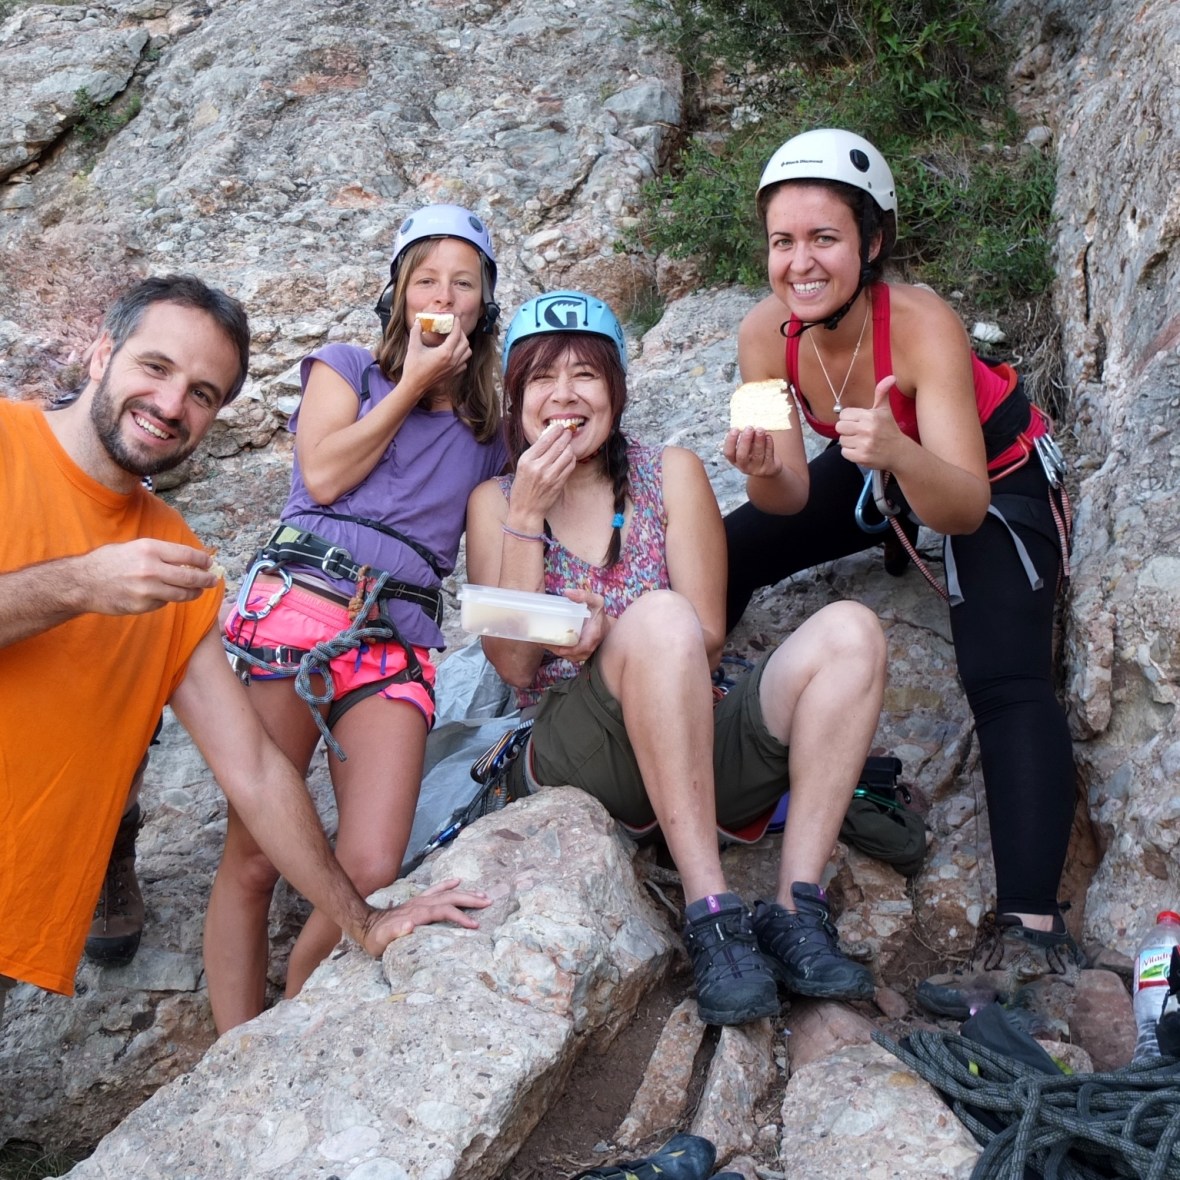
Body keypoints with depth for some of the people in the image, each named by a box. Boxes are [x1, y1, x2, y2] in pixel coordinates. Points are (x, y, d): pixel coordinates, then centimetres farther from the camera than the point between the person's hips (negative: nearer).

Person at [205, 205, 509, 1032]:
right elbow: (323, 474, 0)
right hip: (297, 601, -2)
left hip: (399, 641, 2)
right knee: (253, 859, -6)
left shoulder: (488, 432, 25)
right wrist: (413, 383, 5)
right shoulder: (347, 368, 18)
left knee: (371, 872, -14)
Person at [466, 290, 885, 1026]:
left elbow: (708, 638, 1)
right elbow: (514, 665, -4)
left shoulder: (672, 474, 8)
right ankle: (711, 915, -34)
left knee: (849, 631, -21)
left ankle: (798, 913, -27)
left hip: (700, 754, 3)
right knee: (661, 615, -32)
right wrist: (528, 514, -12)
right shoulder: (495, 502, 7)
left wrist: (608, 631, -19)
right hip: (572, 762, -2)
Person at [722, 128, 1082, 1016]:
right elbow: (790, 501, -17)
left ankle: (1032, 933, -23)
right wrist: (764, 469, -40)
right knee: (720, 559, -4)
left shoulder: (922, 324, -36)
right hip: (880, 472, 5)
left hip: (998, 473, -5)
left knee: (1007, 682, -24)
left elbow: (965, 509, -41)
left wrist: (900, 452, -61)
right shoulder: (767, 333, -22)